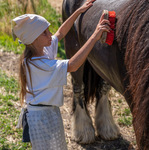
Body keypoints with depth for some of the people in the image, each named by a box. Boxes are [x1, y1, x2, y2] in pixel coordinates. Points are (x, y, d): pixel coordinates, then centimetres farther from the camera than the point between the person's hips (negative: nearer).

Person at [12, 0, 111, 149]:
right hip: (41, 118, -9)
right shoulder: (36, 63, -29)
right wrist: (94, 37, -38)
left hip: (51, 112, 10)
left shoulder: (44, 49, -1)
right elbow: (72, 65, -37)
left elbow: (60, 33, 18)